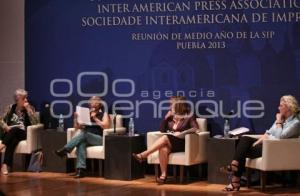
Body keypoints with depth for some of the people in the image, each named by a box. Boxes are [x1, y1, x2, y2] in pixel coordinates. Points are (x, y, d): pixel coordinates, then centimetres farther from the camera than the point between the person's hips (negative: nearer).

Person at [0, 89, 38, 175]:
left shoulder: (30, 108, 7)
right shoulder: (11, 108, 13)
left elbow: (35, 122, -9)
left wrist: (28, 109, -12)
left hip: (22, 133, -1)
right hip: (9, 134, 1)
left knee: (15, 130, -37)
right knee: (12, 141, -37)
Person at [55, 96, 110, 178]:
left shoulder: (104, 114, 11)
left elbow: (106, 126, -7)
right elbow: (77, 127, 19)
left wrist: (95, 118, -11)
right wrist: (76, 118, 1)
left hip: (99, 139, -3)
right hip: (86, 138, 3)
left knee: (84, 134, -34)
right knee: (81, 143, -35)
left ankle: (65, 150, -42)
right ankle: (80, 169, -48)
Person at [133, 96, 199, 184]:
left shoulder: (189, 117, 2)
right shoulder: (171, 117, 18)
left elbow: (196, 128, -14)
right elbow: (162, 130, 16)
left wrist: (181, 133, -24)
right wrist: (166, 117, 5)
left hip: (182, 143, -4)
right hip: (169, 143, 4)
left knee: (165, 138, -33)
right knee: (163, 149, -34)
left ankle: (143, 155, -37)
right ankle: (163, 175, -35)